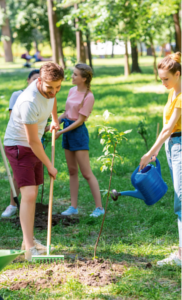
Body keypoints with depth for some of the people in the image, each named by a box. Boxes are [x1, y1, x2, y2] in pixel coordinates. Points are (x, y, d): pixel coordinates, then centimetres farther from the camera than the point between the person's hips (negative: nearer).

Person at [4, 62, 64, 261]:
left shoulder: (49, 89, -7)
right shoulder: (29, 102, -32)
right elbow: (33, 141, -24)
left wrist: (55, 120, 28)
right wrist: (49, 166, -15)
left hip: (33, 146, 9)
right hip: (18, 146, -9)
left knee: (32, 193, 13)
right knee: (29, 195, -18)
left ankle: (28, 240, 22)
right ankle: (29, 248, -20)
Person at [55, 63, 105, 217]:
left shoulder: (88, 97, -15)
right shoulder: (72, 91, 8)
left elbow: (80, 120, -14)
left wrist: (61, 132, -13)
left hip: (78, 132, -8)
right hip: (68, 131, 8)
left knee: (87, 173, -6)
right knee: (72, 171, 11)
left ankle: (99, 207, 0)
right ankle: (74, 207, 17)